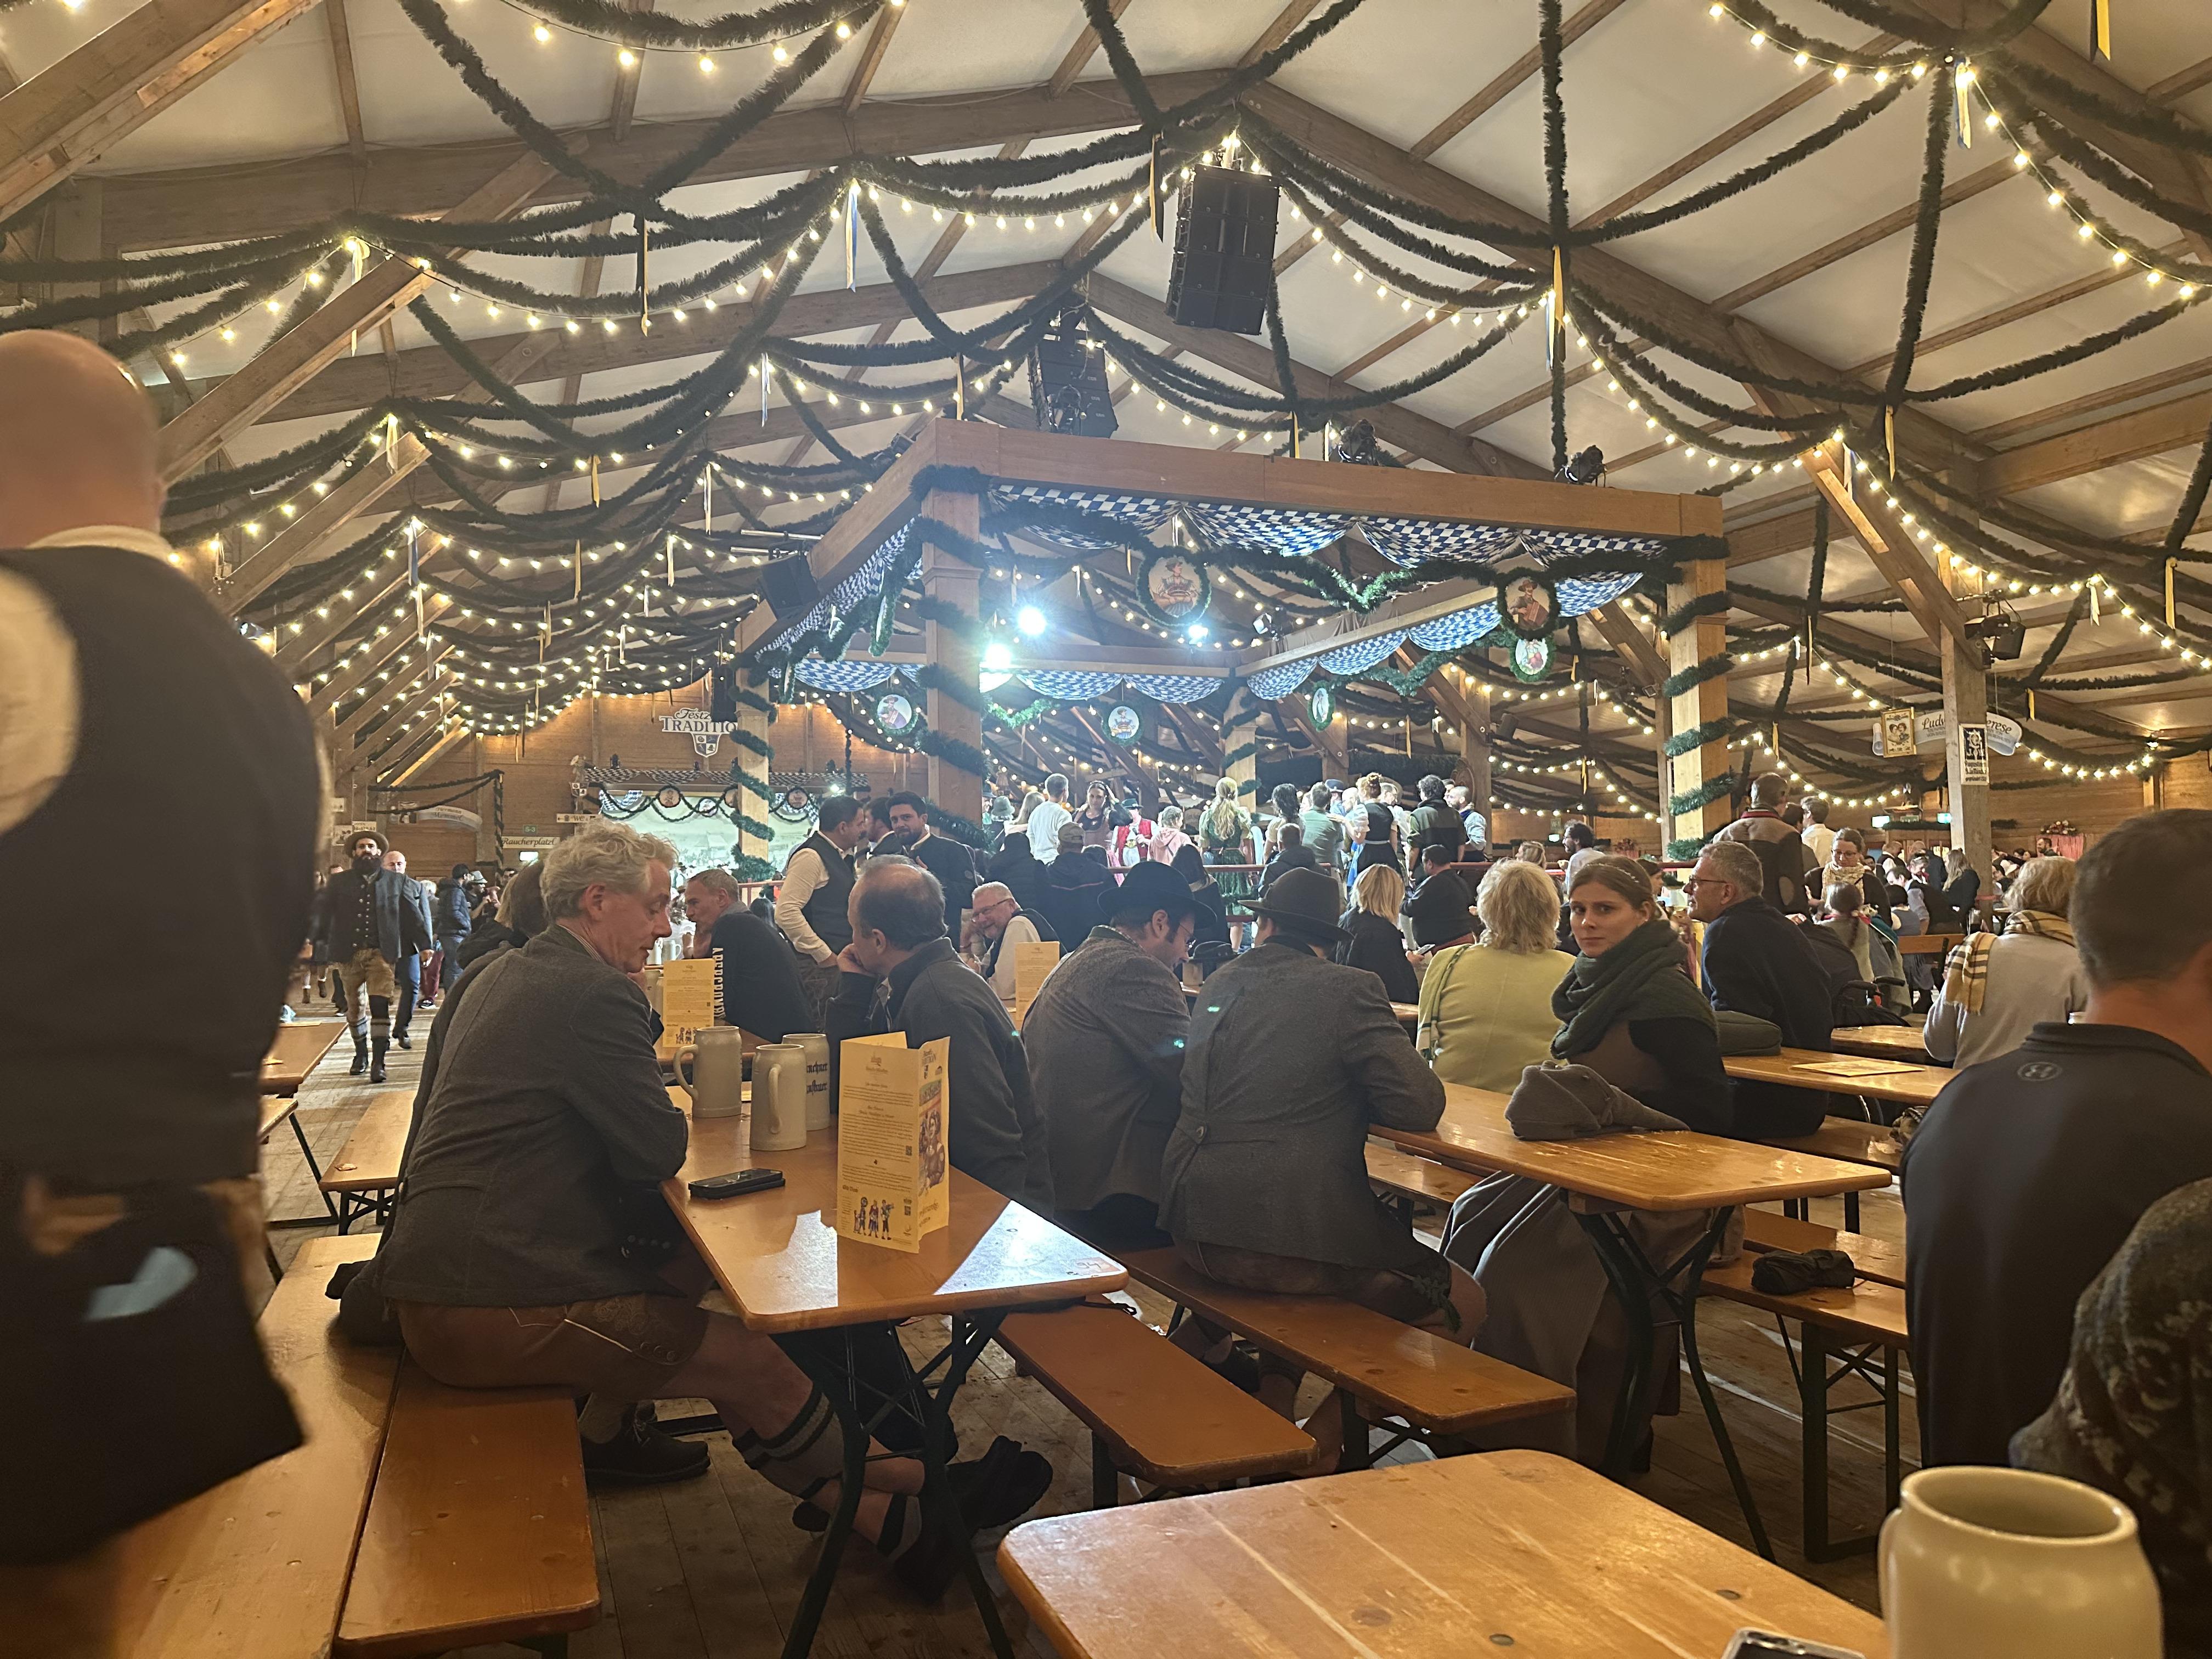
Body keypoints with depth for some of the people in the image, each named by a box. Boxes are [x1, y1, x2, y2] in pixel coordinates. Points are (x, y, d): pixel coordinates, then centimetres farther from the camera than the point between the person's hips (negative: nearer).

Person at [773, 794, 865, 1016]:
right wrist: (823, 954, -18)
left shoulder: (844, 859, 18)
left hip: (837, 961, 9)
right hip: (818, 966, -9)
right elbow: (786, 913, -20)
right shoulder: (810, 856, -12)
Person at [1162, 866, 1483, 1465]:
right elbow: (1422, 1106, -11)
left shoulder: (1220, 984, 12)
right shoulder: (1348, 989, -8)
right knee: (1462, 1304, 10)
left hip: (1194, 1230, 8)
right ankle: (1320, 1443, 9)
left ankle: (1272, 1402, 28)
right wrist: (1352, 1092, 7)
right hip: (1289, 1239, -7)